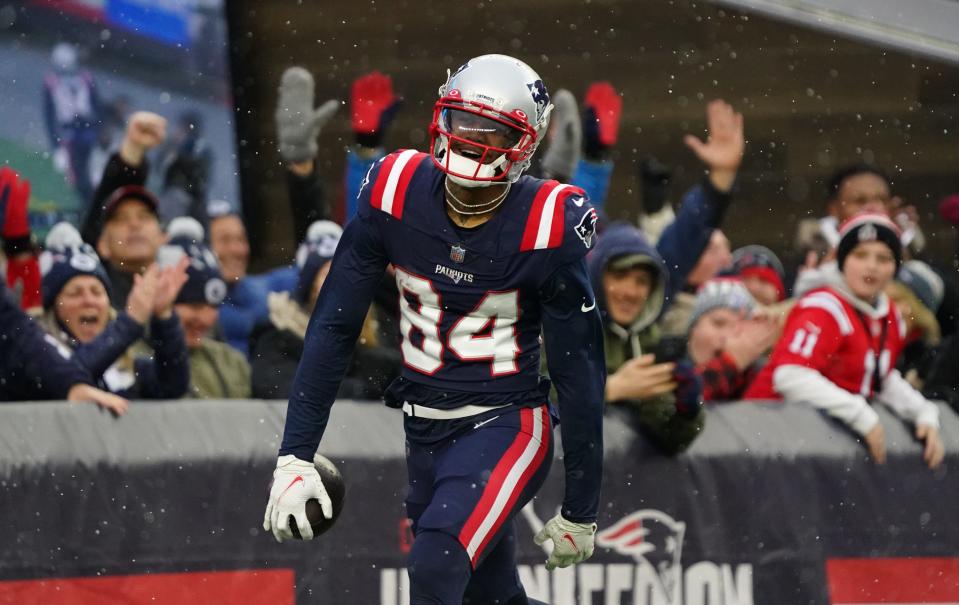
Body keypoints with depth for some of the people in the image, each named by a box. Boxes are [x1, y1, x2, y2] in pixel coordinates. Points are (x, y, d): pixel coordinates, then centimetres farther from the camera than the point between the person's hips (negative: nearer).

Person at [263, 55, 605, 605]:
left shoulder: (547, 226, -16)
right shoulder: (396, 193, -7)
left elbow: (579, 372, -8)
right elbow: (334, 329, -3)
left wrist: (581, 510, -3)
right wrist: (295, 456, -8)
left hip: (505, 428, -5)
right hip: (424, 430, 5)